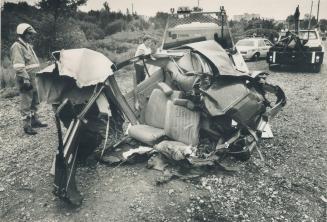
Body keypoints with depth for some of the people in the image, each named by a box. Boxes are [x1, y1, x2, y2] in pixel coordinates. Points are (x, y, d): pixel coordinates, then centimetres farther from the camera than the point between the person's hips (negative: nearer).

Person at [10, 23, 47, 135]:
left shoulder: (28, 45, 18)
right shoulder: (17, 47, -13)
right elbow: (18, 66, -21)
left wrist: (34, 76, 22)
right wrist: (25, 79, -24)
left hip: (32, 77, 10)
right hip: (26, 79, -10)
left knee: (34, 101, 18)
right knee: (26, 103, -4)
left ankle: (34, 121, 31)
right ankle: (27, 126, 3)